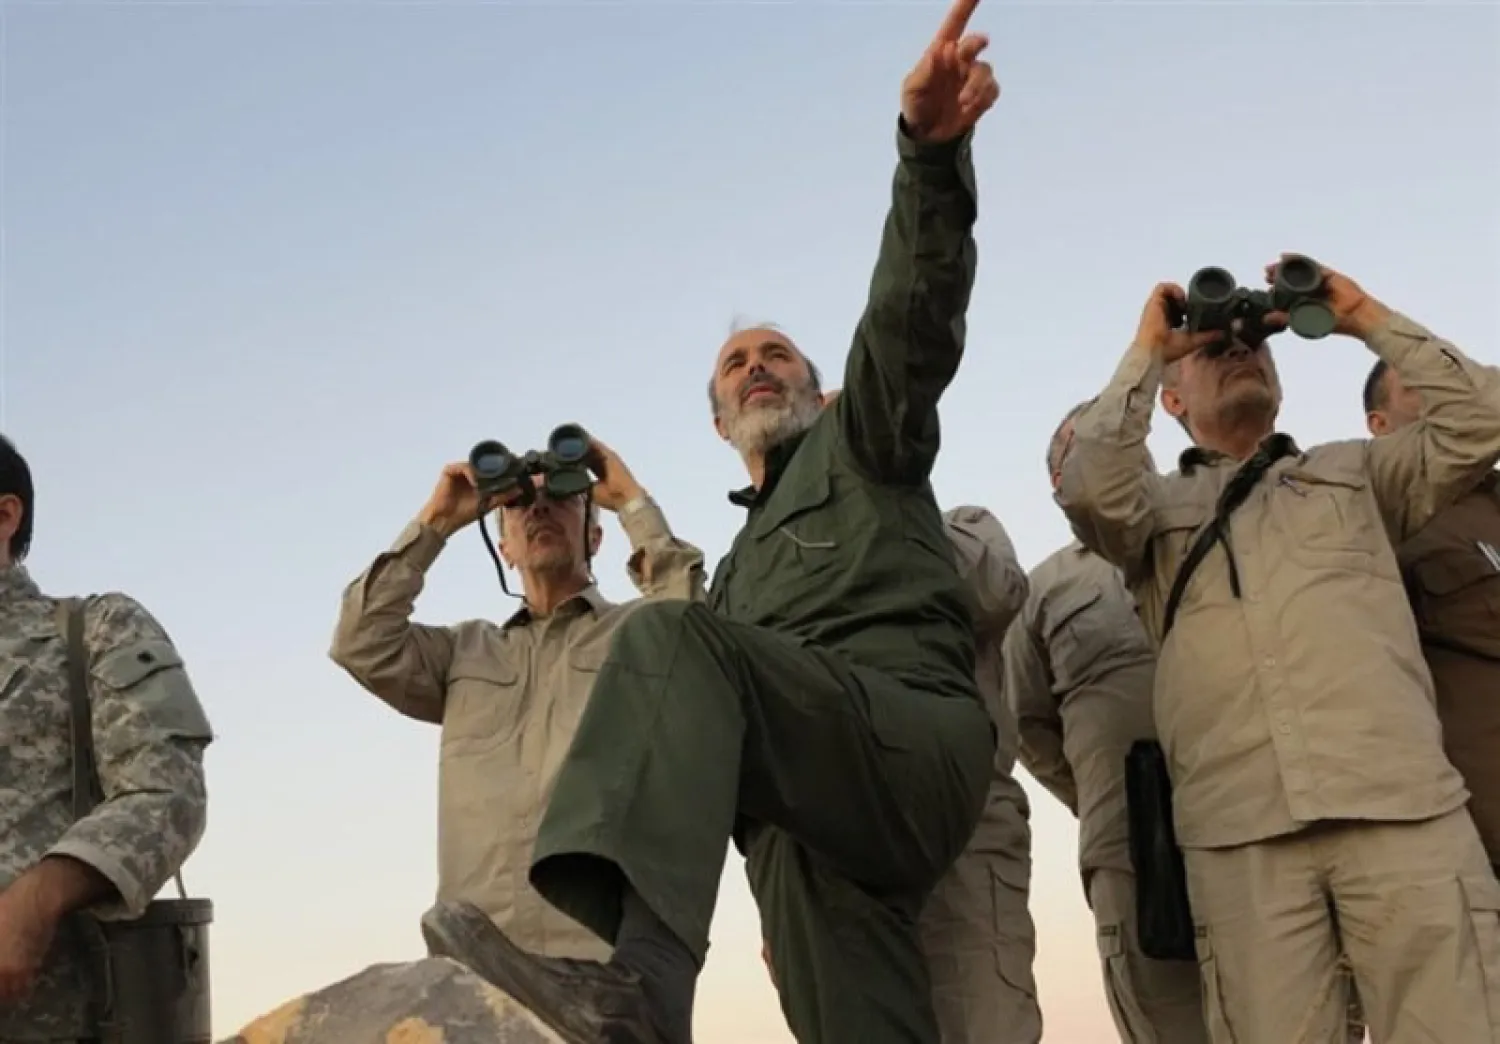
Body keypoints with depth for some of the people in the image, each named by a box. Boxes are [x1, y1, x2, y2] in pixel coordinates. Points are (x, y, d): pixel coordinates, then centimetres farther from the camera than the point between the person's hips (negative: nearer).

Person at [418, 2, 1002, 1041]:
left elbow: (915, 311, -4)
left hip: (918, 744, -6)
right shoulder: (743, 562, 36)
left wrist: (931, 144, -22)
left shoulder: (862, 442, 17)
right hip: (813, 817, 7)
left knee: (670, 637, -28)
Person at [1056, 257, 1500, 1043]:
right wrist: (1144, 353, 10)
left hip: (1402, 805, 1)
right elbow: (1089, 488, 1)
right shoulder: (1155, 505, 23)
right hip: (1240, 832, 0)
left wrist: (1365, 319, 18)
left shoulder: (1353, 471, 26)